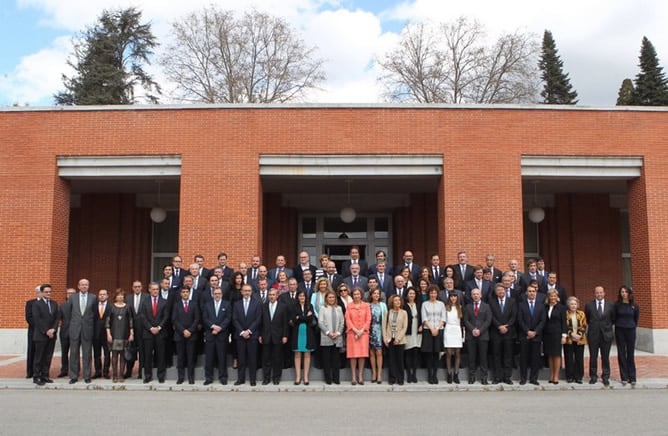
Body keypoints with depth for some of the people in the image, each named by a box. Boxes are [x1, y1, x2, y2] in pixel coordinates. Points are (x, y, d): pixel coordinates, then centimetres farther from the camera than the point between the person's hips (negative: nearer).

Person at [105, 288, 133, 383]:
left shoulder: (127, 307, 7)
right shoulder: (111, 307, 5)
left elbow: (131, 321, 7)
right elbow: (107, 321, 3)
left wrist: (131, 334, 2)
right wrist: (108, 334, -4)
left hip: (124, 334, 1)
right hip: (114, 334, -1)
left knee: (123, 355, 1)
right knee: (114, 354, -2)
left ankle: (121, 375, 6)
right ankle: (114, 375, 5)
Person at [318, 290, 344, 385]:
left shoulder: (339, 308, 10)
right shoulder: (323, 308, 3)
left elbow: (342, 323, 8)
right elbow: (320, 322, -3)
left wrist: (338, 333, -5)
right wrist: (328, 333, -10)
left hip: (337, 338, 2)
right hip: (326, 338, -2)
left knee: (336, 358, 4)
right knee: (326, 358, 1)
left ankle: (336, 378, 8)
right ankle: (328, 378, 8)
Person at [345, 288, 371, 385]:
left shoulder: (366, 306, 7)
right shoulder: (349, 306, 5)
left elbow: (368, 320, 2)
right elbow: (348, 320, 0)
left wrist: (361, 331, -9)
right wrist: (355, 330, -10)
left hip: (363, 333, 1)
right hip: (352, 333, -1)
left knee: (362, 355, -1)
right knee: (353, 355, -2)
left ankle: (360, 376, 6)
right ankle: (353, 377, 2)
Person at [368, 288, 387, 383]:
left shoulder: (383, 305, 5)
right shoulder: (368, 305, 4)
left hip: (379, 330, -1)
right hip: (370, 330, 1)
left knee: (379, 352, -6)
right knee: (371, 352, 5)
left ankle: (379, 374, -1)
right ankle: (374, 373, 15)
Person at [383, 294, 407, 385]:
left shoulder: (403, 313, 3)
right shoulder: (388, 313, 6)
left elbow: (404, 327, -2)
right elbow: (384, 326, 4)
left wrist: (398, 339, -10)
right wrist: (385, 339, -4)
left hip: (399, 340, -1)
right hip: (390, 340, 1)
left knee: (400, 360, 2)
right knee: (391, 360, 3)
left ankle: (400, 379, 10)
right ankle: (392, 378, 10)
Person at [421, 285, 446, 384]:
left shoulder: (441, 304, 9)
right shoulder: (425, 304, 5)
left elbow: (443, 319, 4)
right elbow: (424, 318, -1)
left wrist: (437, 328, -8)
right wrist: (431, 329, -11)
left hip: (439, 330, 1)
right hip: (427, 330, -1)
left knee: (436, 353, 2)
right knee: (428, 353, -1)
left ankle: (435, 375, 6)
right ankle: (429, 375, 5)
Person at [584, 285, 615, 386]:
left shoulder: (610, 305, 2)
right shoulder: (589, 305, 1)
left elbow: (613, 319, 11)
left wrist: (607, 326, 7)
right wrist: (593, 325, 8)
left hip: (606, 334, 0)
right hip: (593, 334, 0)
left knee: (605, 357, 5)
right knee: (593, 357, 5)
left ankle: (605, 377, 16)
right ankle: (593, 376, 16)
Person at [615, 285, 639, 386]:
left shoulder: (634, 306, -1)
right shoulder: (617, 305, -3)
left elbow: (636, 318, 13)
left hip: (631, 330, 0)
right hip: (619, 331, 0)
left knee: (631, 354, 2)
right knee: (621, 354, 2)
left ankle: (632, 378, 8)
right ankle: (624, 377, 7)